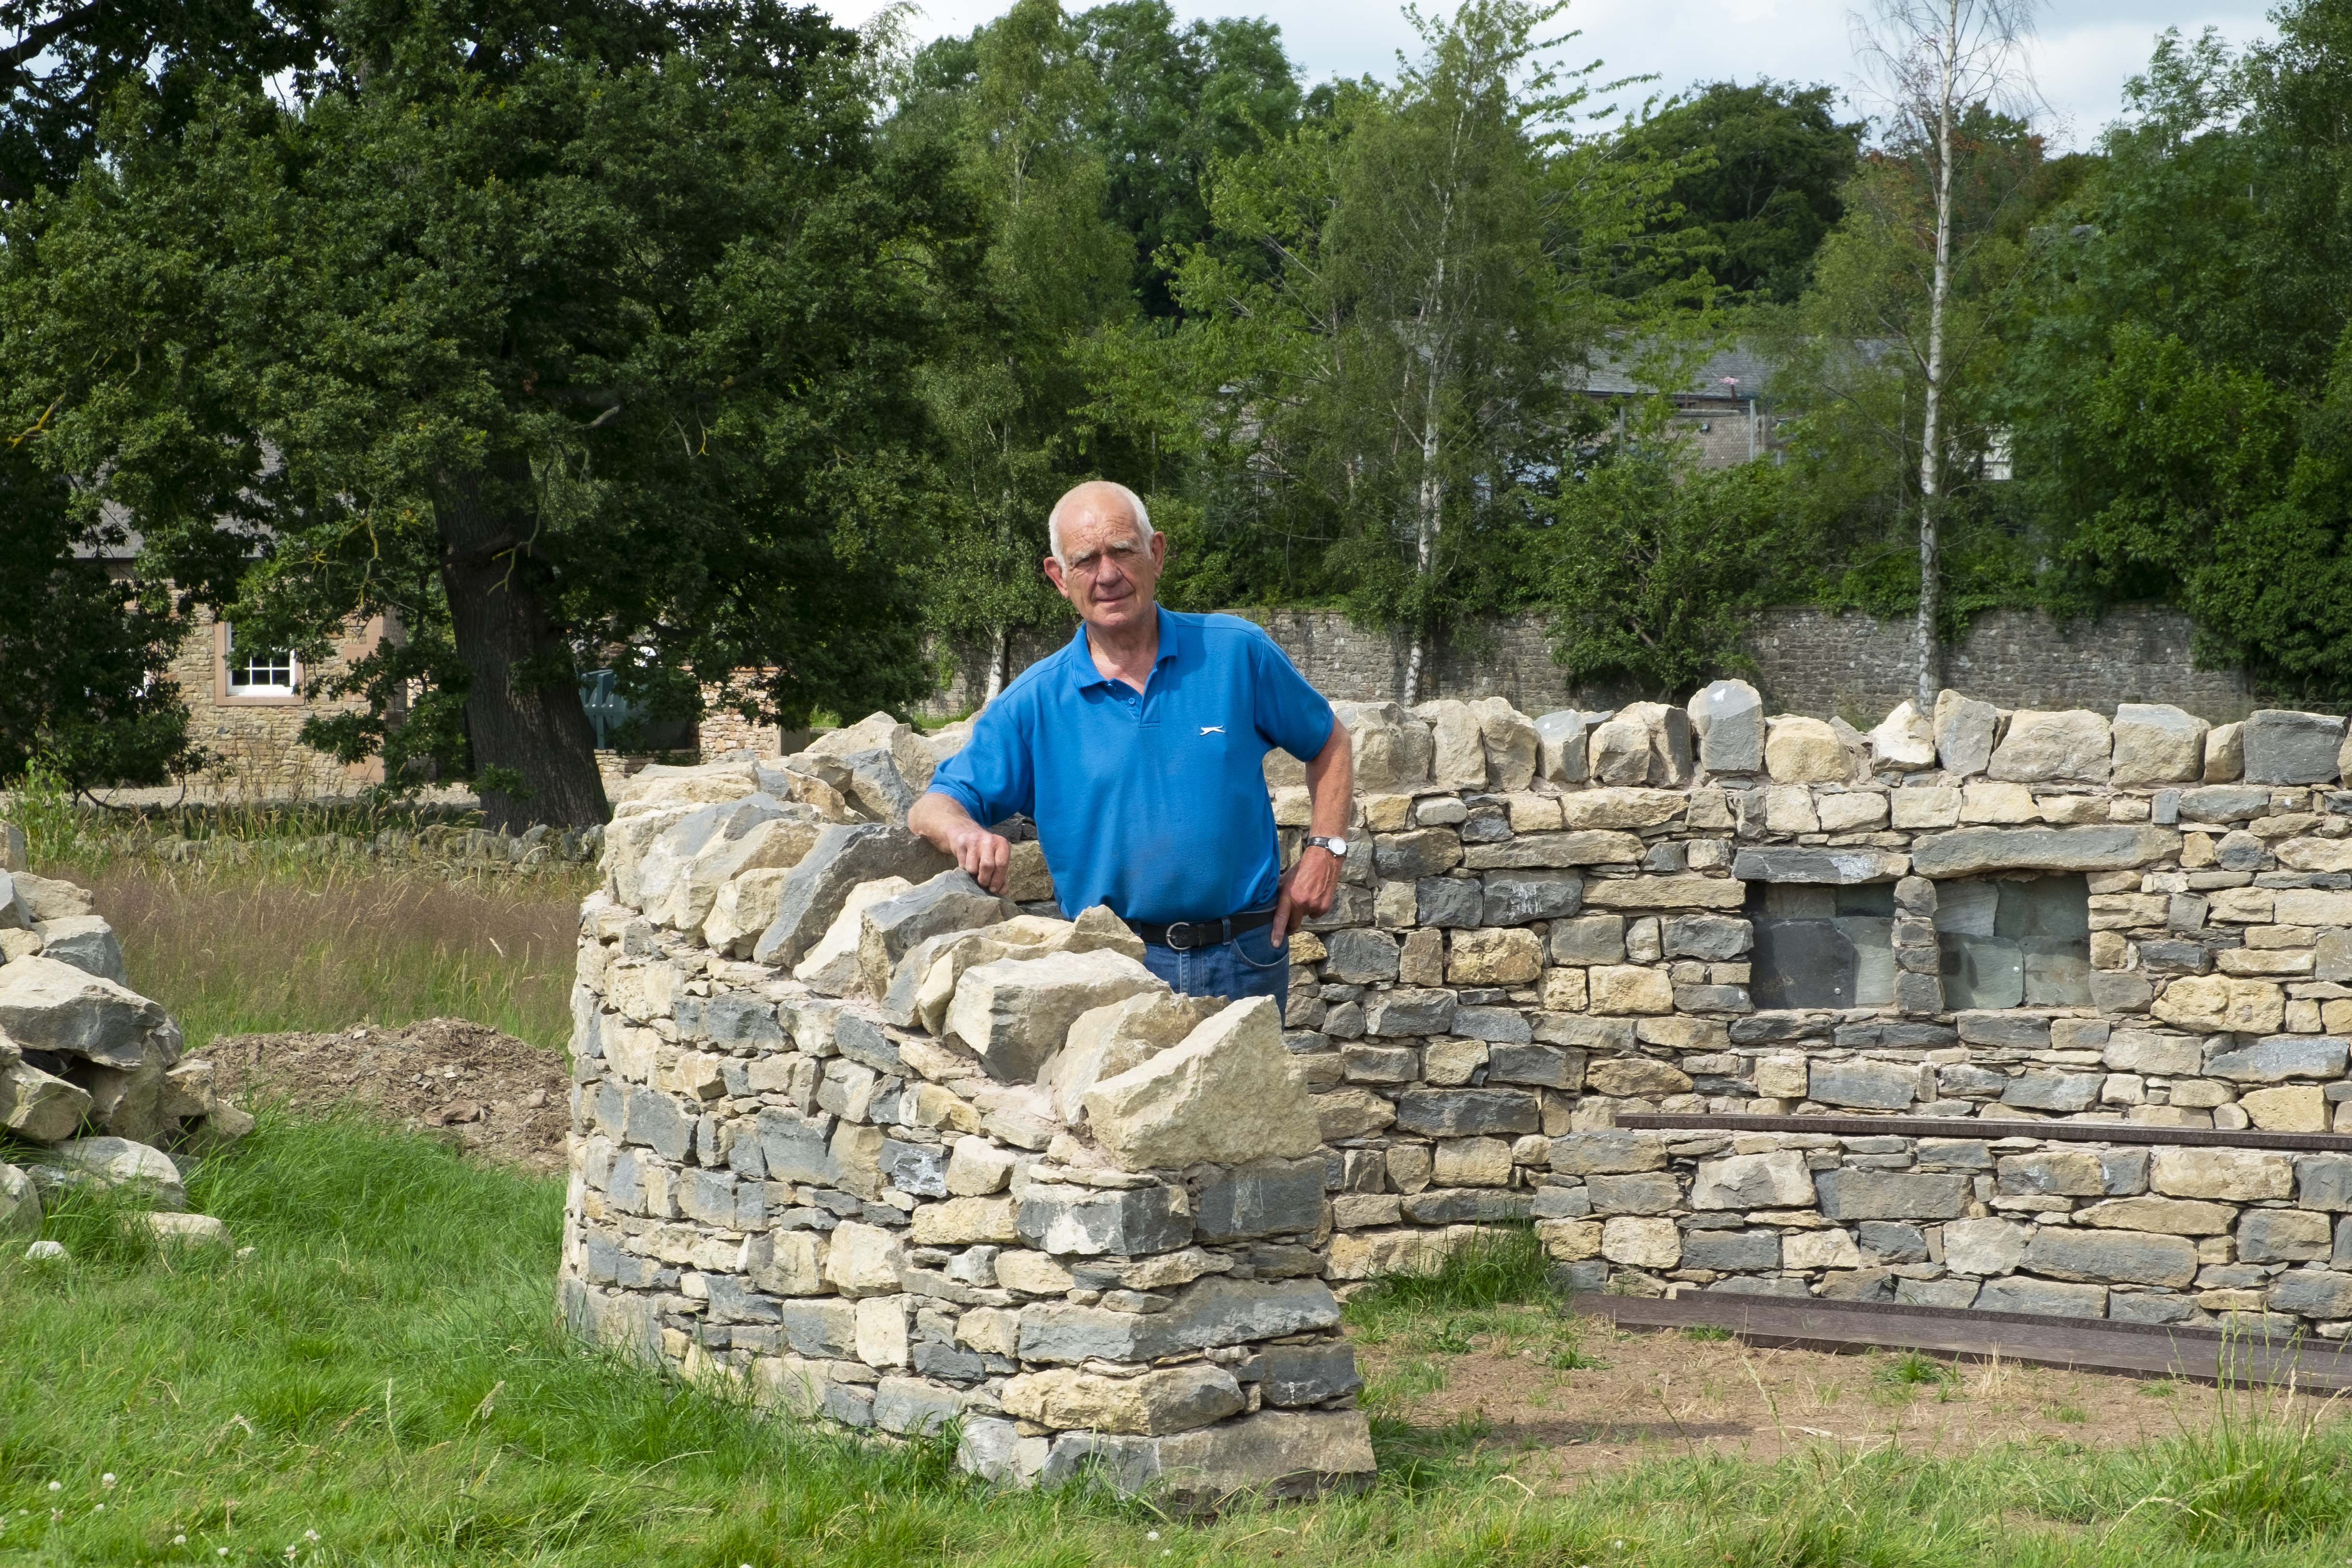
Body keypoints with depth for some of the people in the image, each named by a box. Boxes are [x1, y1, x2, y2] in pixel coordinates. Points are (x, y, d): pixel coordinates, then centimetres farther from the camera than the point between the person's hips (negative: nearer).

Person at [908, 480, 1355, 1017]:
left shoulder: (1237, 652, 3)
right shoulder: (1035, 702, 2)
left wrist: (1323, 851, 4)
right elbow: (934, 807, 1)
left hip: (1245, 962, 1)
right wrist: (965, 833, -23)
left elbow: (1329, 743, 17)